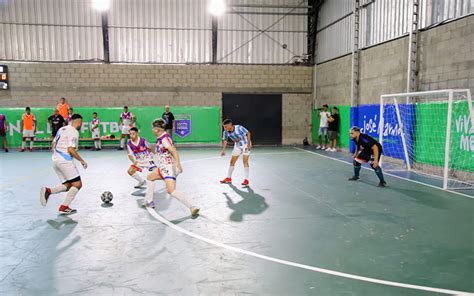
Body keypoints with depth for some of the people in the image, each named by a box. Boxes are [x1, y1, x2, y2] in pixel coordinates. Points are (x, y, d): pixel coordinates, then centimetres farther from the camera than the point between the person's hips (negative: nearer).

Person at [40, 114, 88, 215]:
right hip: (65, 161, -9)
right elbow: (71, 150, -20)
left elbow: (53, 145, 18)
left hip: (55, 160, 9)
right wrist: (82, 161, -9)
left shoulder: (62, 129, 14)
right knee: (77, 184, -2)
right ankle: (64, 207, -4)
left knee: (68, 185, 14)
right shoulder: (74, 132, -12)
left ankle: (48, 191, -6)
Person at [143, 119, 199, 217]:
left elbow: (174, 151, -26)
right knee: (150, 177, 26)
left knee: (172, 191, -23)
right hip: (164, 168, 11)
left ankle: (192, 208, -27)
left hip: (169, 167, -11)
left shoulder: (164, 138, -15)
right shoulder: (161, 138, 14)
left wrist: (178, 164, -39)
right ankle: (149, 202, 36)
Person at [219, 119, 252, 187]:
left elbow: (248, 133, -17)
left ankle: (246, 180, -7)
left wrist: (248, 143, -23)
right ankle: (229, 178, 19)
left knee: (245, 162, -13)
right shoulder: (226, 132, -14)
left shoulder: (239, 128, -28)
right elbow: (225, 141, -2)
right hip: (237, 146, 6)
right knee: (232, 162, 6)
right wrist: (223, 150, -14)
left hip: (245, 145, -5)